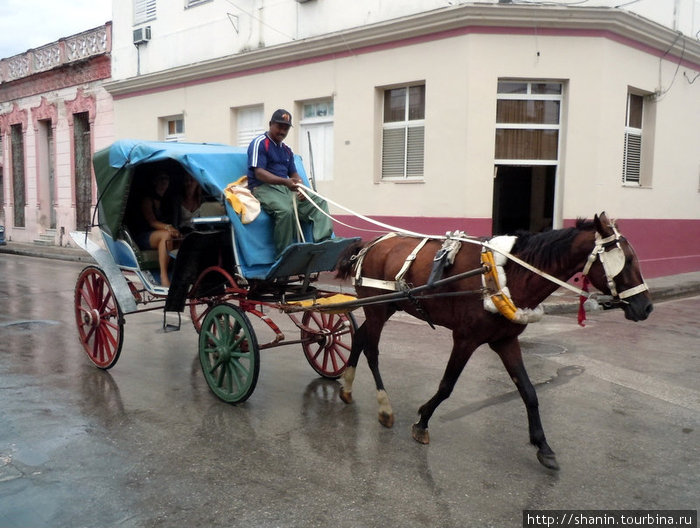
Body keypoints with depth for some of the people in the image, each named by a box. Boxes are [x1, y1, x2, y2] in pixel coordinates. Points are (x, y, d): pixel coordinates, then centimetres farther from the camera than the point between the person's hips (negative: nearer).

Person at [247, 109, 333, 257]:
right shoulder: (260, 143, -2)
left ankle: (323, 242, -26)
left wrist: (299, 184, -7)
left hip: (286, 188, 8)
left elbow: (293, 174, 20)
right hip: (263, 188, -8)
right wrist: (285, 182, -28)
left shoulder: (287, 150, 22)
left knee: (319, 202, -11)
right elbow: (259, 173, -14)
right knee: (285, 210, -37)